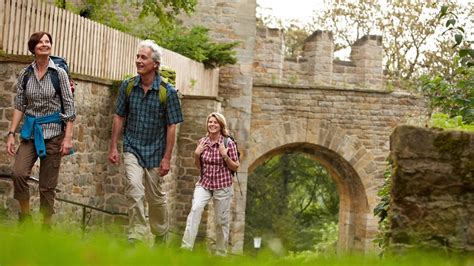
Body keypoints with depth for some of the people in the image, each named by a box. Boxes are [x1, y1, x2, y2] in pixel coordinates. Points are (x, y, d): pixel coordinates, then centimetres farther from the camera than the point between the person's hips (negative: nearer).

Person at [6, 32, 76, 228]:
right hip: (30, 131, 2)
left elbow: (69, 107, -3)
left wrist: (68, 137, -10)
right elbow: (19, 106, 8)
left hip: (53, 132, -2)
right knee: (18, 173, -18)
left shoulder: (59, 73, -2)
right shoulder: (25, 74, 5)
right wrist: (11, 134, 0)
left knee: (47, 185, 0)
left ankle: (46, 226, 11)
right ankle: (25, 216, 1)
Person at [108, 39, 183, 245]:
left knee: (156, 197, 11)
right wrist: (113, 147, 3)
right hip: (132, 148, 1)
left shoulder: (168, 91, -9)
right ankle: (136, 239, -14)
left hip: (155, 151, -1)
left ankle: (161, 238, 33)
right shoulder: (128, 86, -2)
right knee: (134, 191, -19)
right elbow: (119, 117, 6)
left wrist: (167, 158, -10)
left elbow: (172, 126, -7)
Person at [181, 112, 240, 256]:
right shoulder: (202, 141, 2)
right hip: (204, 183, 2)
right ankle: (186, 247, -29)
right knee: (195, 209, -24)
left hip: (222, 186, -2)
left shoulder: (229, 143, -8)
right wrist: (196, 154, -7)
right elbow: (198, 166, 12)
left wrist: (225, 156, -20)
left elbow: (235, 167, -4)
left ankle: (221, 253, 22)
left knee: (221, 221, 5)